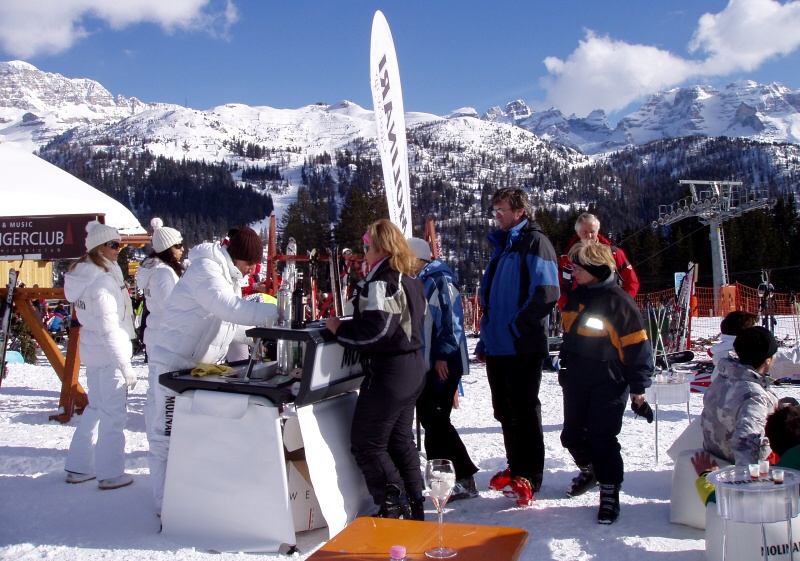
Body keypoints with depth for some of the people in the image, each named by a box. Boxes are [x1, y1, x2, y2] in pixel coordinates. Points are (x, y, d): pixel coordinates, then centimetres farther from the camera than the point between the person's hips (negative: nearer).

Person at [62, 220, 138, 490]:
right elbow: (108, 328, -22)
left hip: (92, 350, 9)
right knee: (113, 414, 1)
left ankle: (78, 467, 29)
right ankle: (110, 474, 11)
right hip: (108, 353, -9)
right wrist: (125, 366, -20)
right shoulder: (102, 281, -20)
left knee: (95, 408, 20)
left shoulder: (82, 274, 8)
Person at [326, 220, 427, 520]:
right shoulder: (411, 281, 13)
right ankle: (414, 507, 27)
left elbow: (377, 330, -27)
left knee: (367, 445, 2)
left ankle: (395, 509, 7)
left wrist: (340, 328, -12)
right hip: (414, 368, 10)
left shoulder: (381, 282, -18)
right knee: (400, 440, 19)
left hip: (387, 373, -10)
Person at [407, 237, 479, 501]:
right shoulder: (419, 282, 15)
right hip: (426, 363, 9)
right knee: (428, 417, 11)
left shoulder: (440, 281, -12)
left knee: (436, 419, -10)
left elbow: (451, 319, -19)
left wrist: (442, 354, -21)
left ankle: (465, 479, -3)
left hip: (443, 363, -9)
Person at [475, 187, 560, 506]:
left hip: (523, 347, -8)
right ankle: (515, 467, 28)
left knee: (525, 411, -2)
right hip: (497, 347, 9)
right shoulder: (501, 246, 20)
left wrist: (517, 327, -16)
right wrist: (485, 340, 17)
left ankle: (529, 477, 7)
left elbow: (546, 294, -17)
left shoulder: (534, 242, -6)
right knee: (505, 411, 15)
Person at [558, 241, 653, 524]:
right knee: (572, 434, 14)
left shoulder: (618, 300, -13)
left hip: (608, 384, -7)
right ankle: (589, 469, 40)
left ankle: (610, 491, 12)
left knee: (602, 438, -4)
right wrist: (565, 367, 23)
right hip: (575, 381, 7)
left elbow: (636, 345, -11)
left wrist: (638, 387, -10)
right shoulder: (576, 295, 8)